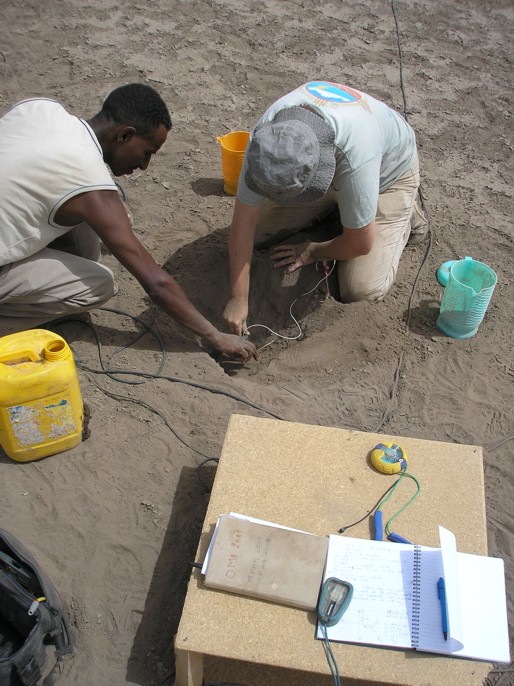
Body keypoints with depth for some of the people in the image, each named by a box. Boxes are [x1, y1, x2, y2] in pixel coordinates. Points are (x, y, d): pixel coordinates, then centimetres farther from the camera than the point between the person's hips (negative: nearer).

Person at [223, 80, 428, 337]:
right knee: (258, 232, -2)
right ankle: (337, 202, 16)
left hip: (388, 173, -4)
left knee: (361, 290, -17)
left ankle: (402, 213, 10)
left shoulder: (354, 156, -46)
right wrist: (238, 299, -25)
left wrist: (312, 252, -12)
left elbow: (360, 244, -31)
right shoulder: (264, 136, -33)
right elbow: (244, 221, -26)